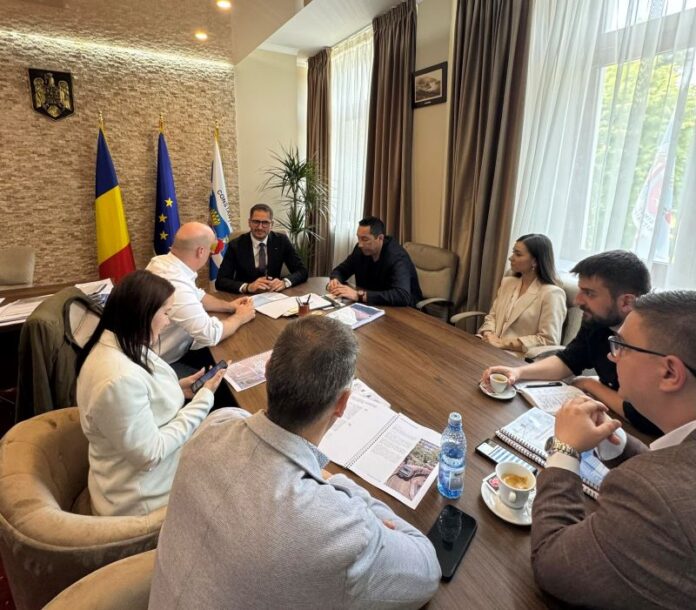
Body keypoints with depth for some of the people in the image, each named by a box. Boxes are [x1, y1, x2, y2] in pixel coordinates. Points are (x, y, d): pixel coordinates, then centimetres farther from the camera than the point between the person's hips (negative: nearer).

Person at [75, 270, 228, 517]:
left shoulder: (119, 347, -5)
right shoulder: (119, 378, -34)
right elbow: (151, 455, -25)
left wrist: (176, 389, -1)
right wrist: (203, 399, -21)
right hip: (142, 498, -8)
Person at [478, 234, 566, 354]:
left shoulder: (551, 293, -9)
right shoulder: (507, 283, 13)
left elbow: (549, 340, -12)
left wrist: (504, 343, -15)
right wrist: (488, 335, -7)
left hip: (521, 358, -6)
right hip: (494, 349, 7)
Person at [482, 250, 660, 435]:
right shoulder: (596, 320, -8)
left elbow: (645, 418, -33)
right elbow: (568, 361, 4)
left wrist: (591, 385, -15)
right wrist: (518, 371, -14)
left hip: (644, 435, -5)